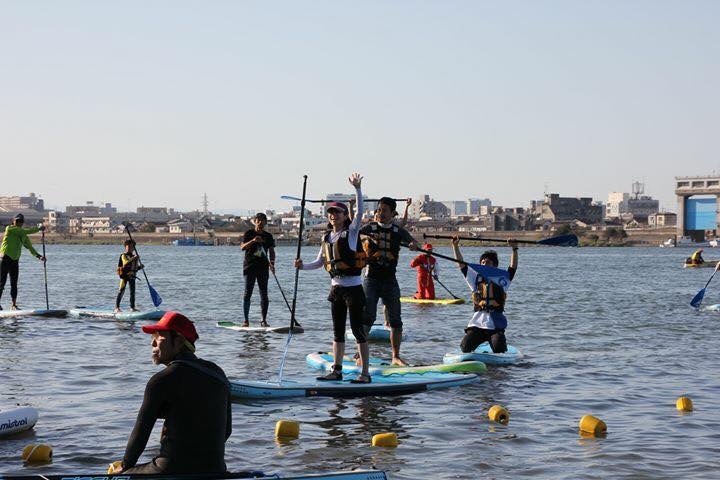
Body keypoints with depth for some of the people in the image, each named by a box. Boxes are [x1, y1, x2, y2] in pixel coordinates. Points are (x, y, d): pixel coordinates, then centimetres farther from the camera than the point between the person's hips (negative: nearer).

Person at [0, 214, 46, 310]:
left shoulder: (23, 235, 15)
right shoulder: (9, 229, -6)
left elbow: (29, 246, 18)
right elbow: (26, 231, -15)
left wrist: (38, 255, 5)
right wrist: (39, 228, -9)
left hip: (15, 260, 7)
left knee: (14, 284, 6)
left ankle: (14, 305, 10)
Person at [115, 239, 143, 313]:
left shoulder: (134, 256, 16)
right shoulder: (123, 255, -4)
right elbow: (125, 263, -23)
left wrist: (140, 267, -1)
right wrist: (133, 258, -32)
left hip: (132, 275, 6)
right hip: (124, 275, -6)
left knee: (132, 292, 8)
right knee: (121, 291, -9)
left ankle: (132, 307, 16)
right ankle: (117, 307, -8)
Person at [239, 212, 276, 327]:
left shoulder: (268, 236, 10)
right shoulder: (249, 233, 1)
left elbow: (271, 251, 10)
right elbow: (242, 247, -9)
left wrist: (272, 263, -8)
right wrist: (253, 241, -25)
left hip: (263, 267, 3)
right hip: (250, 266, -3)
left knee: (264, 294, 0)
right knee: (248, 293, -3)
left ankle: (264, 320, 5)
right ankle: (246, 320, 1)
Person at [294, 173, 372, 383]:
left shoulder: (351, 232, -6)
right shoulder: (326, 237, 11)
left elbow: (360, 213, -22)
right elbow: (320, 262, 17)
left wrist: (357, 189, -32)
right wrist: (303, 266, 1)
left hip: (353, 288, -7)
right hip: (336, 287, 7)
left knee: (358, 330, -5)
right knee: (338, 332, 12)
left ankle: (365, 373, -2)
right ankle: (337, 370, 20)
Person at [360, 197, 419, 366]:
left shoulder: (398, 231, 6)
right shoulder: (370, 228, 1)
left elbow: (412, 241, -3)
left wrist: (413, 244, -27)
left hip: (390, 280, 3)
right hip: (371, 278, -3)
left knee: (396, 320, 5)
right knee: (368, 316, -10)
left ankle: (396, 357, 15)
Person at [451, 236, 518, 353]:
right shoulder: (476, 278, 13)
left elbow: (513, 267, 0)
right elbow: (461, 264, 10)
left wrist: (514, 249, -11)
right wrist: (455, 246, 2)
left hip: (496, 326, -1)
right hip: (477, 323, 1)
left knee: (499, 350, -16)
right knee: (465, 348, -14)